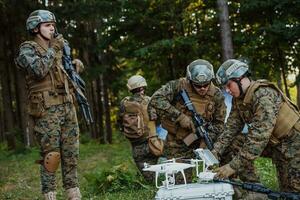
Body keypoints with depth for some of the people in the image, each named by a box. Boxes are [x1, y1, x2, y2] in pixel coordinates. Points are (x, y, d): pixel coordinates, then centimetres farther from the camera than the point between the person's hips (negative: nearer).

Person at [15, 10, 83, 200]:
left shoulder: (57, 49, 19)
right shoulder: (28, 49, -1)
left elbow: (68, 73, 33)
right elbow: (39, 70, -20)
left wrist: (75, 63, 11)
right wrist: (54, 49, -10)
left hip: (68, 106, 7)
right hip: (47, 110, -7)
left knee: (71, 154, 7)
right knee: (51, 156, -8)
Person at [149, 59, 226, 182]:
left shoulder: (216, 95, -3)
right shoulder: (179, 86, -14)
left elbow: (219, 123, 4)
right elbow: (156, 100, -24)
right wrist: (179, 116, -26)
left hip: (202, 142, 3)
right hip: (177, 145, -2)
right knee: (181, 183, 0)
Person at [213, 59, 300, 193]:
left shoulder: (263, 94, -26)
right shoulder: (238, 99, -1)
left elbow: (259, 136, -31)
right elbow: (231, 128, 1)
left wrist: (234, 166, -31)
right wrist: (216, 151, -12)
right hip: (276, 143, 8)